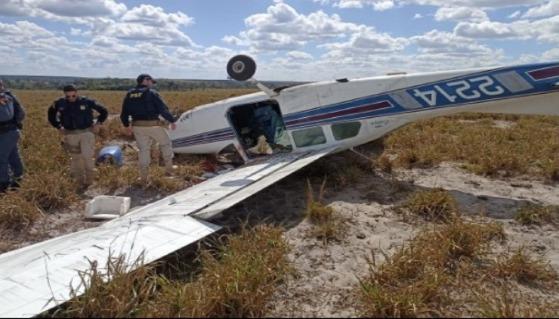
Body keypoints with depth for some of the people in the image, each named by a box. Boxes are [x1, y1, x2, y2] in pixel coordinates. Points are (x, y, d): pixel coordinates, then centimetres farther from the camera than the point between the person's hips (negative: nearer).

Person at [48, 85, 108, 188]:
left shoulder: (87, 102, -8)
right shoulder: (60, 104, -1)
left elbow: (104, 111, 2)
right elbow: (51, 114, 19)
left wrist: (97, 123, -1)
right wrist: (58, 127, 12)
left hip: (86, 133, -2)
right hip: (71, 135, 3)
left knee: (87, 156, -12)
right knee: (76, 159, 7)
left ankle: (89, 181, 5)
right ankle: (81, 183, 19)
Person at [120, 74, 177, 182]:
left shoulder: (129, 94, 9)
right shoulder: (152, 93, -7)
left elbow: (124, 113, 13)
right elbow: (163, 109, -12)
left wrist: (127, 125, 27)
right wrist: (172, 121, -1)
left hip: (137, 126, 4)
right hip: (153, 125, -4)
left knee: (143, 150, 14)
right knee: (165, 143, 19)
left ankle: (144, 177, 14)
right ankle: (169, 168, 21)